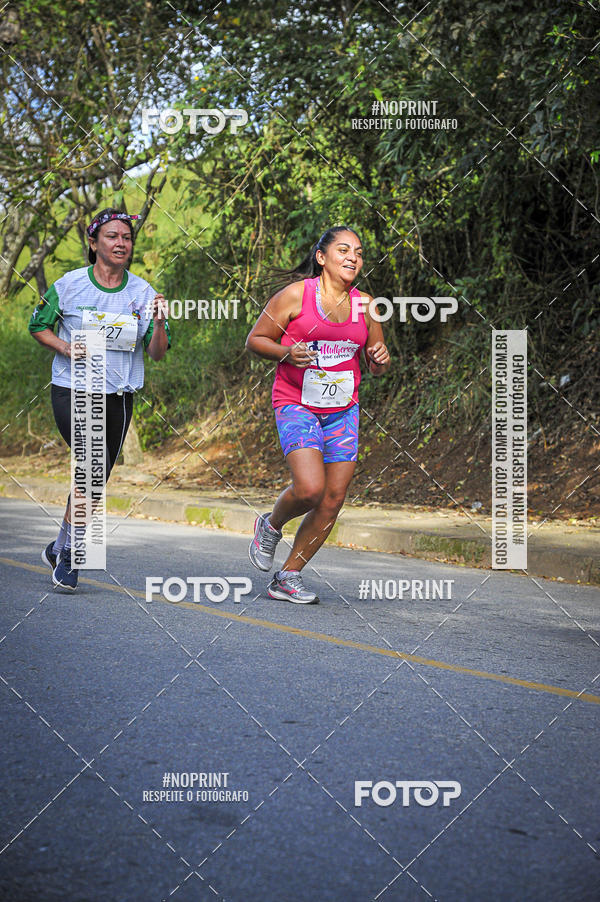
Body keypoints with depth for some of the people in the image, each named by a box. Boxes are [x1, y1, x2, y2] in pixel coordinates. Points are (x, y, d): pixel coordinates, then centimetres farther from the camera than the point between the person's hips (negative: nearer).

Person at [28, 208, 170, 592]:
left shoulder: (143, 293, 1)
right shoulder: (70, 285, -4)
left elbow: (157, 353, -1)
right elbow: (39, 325, 7)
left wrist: (159, 325, -21)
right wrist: (64, 347, -11)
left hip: (118, 397, 4)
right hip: (72, 390, -4)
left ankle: (61, 549, 31)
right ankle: (69, 553, -11)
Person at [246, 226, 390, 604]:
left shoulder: (364, 305, 7)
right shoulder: (295, 295, -6)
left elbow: (378, 367, 16)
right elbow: (256, 339, 0)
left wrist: (380, 358, -7)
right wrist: (287, 353, -19)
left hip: (343, 410, 5)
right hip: (297, 405, -5)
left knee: (333, 499, -1)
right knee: (309, 488, -22)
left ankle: (288, 576, 13)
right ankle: (270, 525, 12)